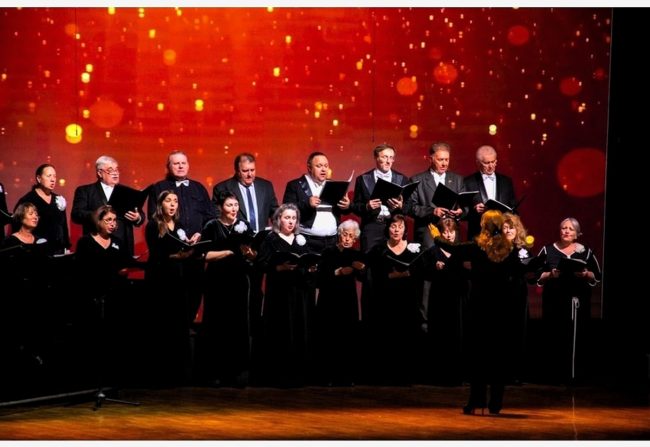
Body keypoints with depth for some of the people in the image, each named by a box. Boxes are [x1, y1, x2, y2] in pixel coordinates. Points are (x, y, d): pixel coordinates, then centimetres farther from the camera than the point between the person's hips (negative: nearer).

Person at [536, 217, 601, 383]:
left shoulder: (585, 252, 9)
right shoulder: (548, 250, 6)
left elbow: (597, 276, 10)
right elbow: (537, 276, 5)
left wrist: (586, 274, -10)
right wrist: (550, 274, -13)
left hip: (578, 302, 1)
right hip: (554, 302, -1)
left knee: (577, 338, -3)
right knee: (555, 337, -5)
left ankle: (574, 374, 4)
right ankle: (555, 374, 1)